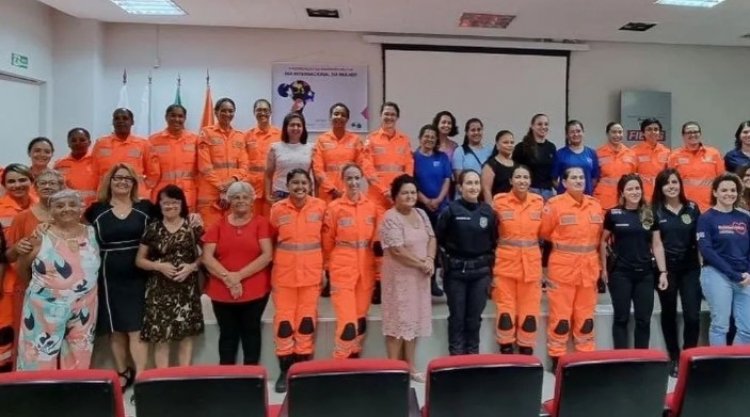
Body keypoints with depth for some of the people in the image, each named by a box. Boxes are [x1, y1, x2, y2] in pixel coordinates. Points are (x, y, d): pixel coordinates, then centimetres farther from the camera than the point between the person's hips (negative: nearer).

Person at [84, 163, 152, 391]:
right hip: (109, 278, 1)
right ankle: (122, 373, 28)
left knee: (137, 329, -2)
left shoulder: (145, 208, 3)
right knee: (115, 330, 11)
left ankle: (140, 377, 4)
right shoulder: (96, 210, 3)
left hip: (138, 277, -1)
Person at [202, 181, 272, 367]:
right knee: (228, 334, 12)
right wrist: (228, 277, -15)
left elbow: (267, 255, -10)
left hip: (255, 291, -2)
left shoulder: (261, 223, -2)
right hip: (222, 292, 2)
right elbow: (207, 258, -1)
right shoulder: (219, 225, 5)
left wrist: (239, 275, -15)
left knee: (251, 332, 10)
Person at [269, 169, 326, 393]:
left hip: (311, 273, 0)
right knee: (284, 321, 5)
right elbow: (271, 240, 9)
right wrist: (272, 267, 6)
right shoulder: (277, 209, -3)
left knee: (307, 321, 9)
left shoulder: (320, 207, -3)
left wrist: (324, 268, 7)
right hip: (284, 273, 0)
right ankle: (285, 371, 18)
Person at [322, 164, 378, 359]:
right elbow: (327, 242, 1)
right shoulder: (334, 207, -6)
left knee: (361, 319, 12)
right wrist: (327, 267, 6)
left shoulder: (372, 206, 4)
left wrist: (377, 266, 13)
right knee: (347, 321, -8)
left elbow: (376, 238, 12)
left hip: (366, 270, 4)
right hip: (342, 269, -4)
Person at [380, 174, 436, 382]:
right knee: (398, 320, -1)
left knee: (414, 319, 12)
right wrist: (421, 263, -14)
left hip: (419, 276, 7)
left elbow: (431, 238, 10)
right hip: (399, 276, -7)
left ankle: (410, 365, 24)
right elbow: (397, 250, -21)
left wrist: (430, 259, -9)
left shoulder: (421, 214, 9)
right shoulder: (390, 218, -15)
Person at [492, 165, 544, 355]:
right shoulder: (499, 201, -5)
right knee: (505, 310, 2)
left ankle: (527, 355, 21)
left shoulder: (539, 202, 3)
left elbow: (544, 233, 16)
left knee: (530, 311, 8)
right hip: (506, 262, -2)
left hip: (531, 263, 2)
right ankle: (506, 354, 16)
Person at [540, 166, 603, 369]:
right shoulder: (555, 204, -9)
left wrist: (586, 245, 4)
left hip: (589, 268, 5)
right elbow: (544, 232, -3)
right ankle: (557, 358, 11)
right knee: (560, 316, 0)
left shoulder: (595, 205, 8)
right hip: (562, 268, -5)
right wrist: (564, 242, 4)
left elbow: (598, 234, 16)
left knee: (585, 315, 13)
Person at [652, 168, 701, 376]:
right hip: (666, 267, -1)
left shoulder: (692, 208, 4)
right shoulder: (654, 210, -3)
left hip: (690, 267, 1)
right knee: (669, 314, 10)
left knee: (692, 316, -3)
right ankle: (674, 358, 22)